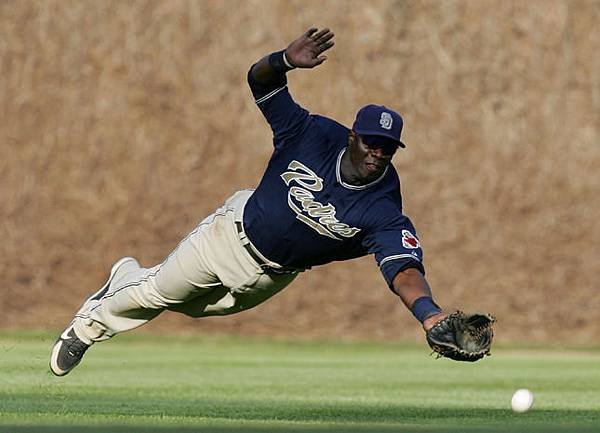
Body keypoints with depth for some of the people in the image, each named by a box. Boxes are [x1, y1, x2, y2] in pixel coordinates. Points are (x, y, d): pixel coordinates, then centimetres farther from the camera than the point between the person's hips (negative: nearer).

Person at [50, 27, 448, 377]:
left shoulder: (383, 212, -32)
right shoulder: (314, 136, -26)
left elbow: (404, 268, -48)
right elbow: (261, 80, -21)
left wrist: (429, 314, -68)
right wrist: (286, 61, -46)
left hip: (273, 275, 1)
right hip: (236, 231, -1)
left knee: (191, 305, 21)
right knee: (158, 292, 11)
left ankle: (131, 279, 55)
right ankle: (88, 326, 43)